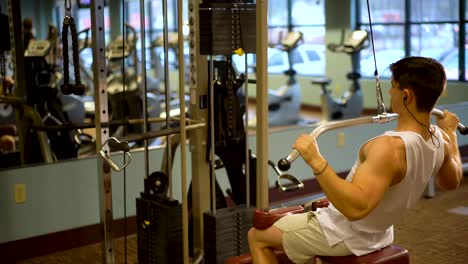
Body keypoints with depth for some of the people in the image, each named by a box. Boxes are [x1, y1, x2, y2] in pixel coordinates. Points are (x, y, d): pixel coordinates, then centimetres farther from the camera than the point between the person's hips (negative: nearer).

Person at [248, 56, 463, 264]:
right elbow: (451, 182, 10)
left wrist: (316, 162, -51)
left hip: (344, 234, -8)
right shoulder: (440, 140, -11)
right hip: (378, 233, 8)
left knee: (257, 237, 8)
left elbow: (356, 207, -47)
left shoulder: (391, 147, -38)